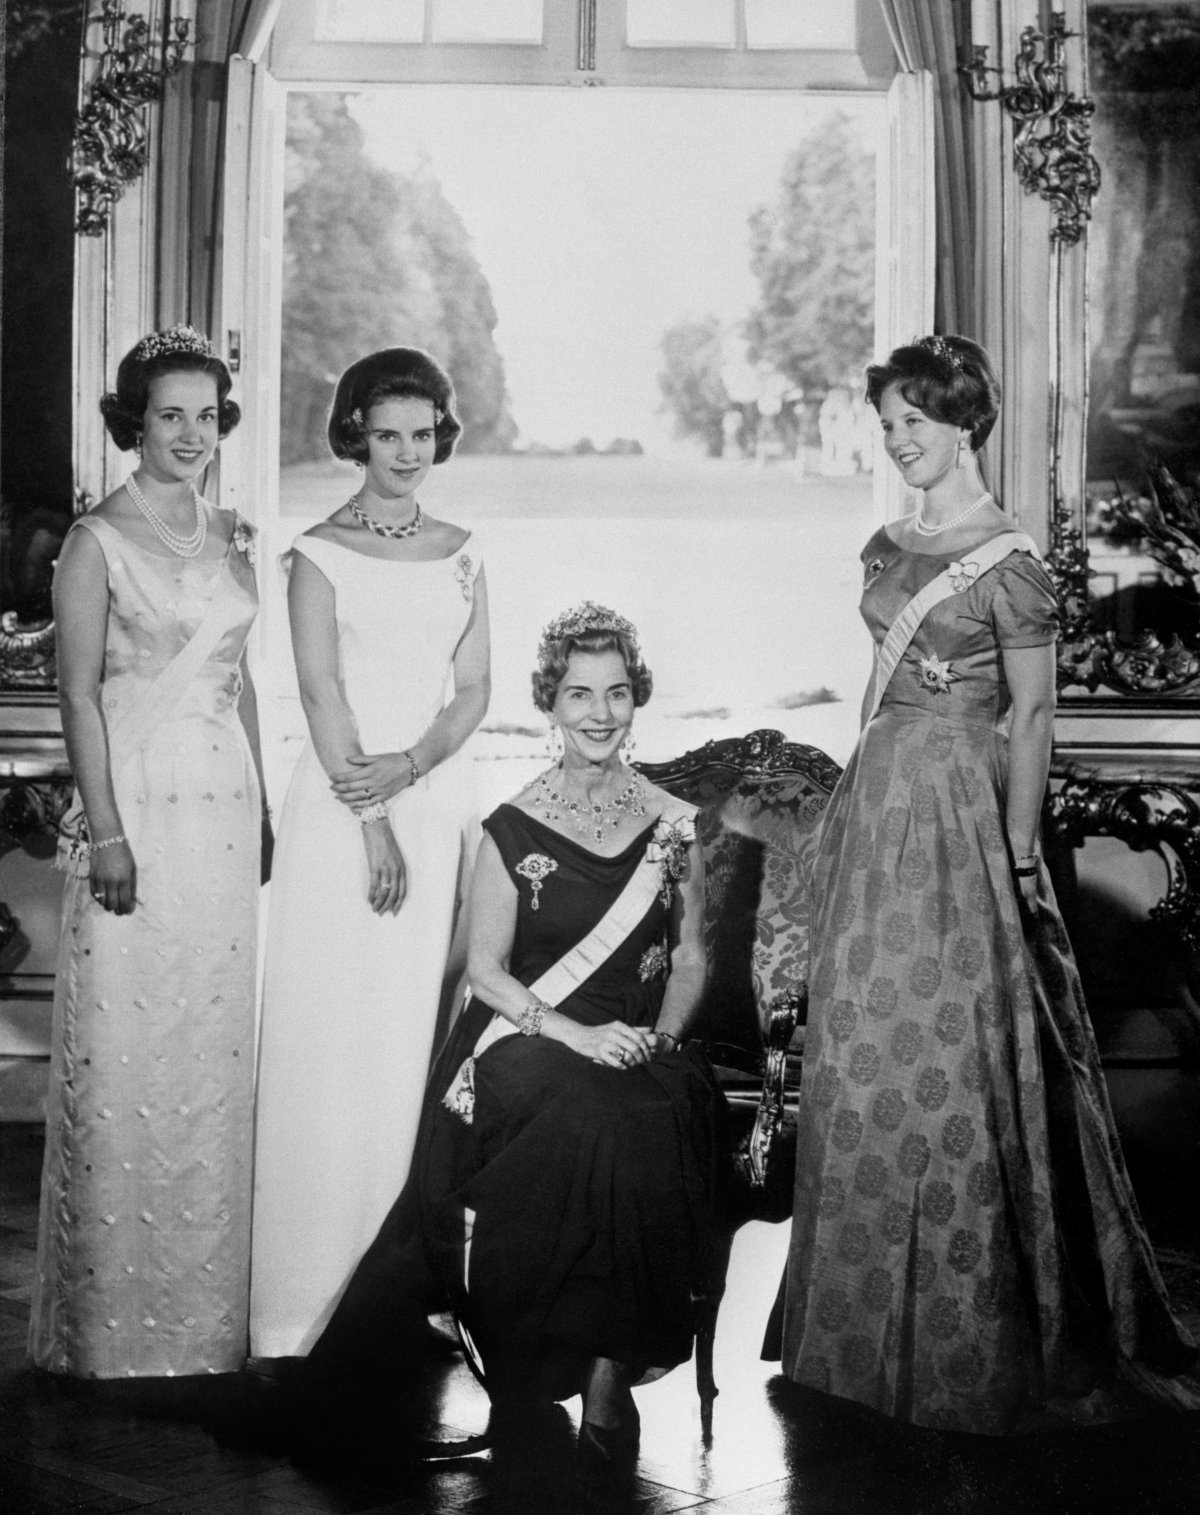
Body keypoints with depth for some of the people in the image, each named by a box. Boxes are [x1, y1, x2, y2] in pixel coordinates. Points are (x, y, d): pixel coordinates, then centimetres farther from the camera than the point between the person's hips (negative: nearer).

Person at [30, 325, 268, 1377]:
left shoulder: (232, 538, 12)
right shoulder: (98, 541, -6)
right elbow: (79, 695, -10)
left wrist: (262, 806, 13)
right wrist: (106, 834, -15)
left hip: (225, 809, 6)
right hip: (137, 805, -6)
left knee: (216, 1051, 10)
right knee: (124, 1057, -1)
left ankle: (201, 1310, 21)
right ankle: (114, 1321, 10)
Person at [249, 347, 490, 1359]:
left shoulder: (461, 553, 11)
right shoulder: (320, 553, -1)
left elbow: (474, 690, 7)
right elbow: (323, 696, -8)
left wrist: (410, 765, -11)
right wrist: (372, 823, -13)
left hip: (438, 798, 4)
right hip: (343, 801, -4)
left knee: (411, 1037, 6)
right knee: (331, 1036, -3)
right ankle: (309, 1290, 5)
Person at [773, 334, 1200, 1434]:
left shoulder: (1006, 560, -12)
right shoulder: (892, 546, 11)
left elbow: (1032, 712, -11)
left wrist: (1019, 855, -13)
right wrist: (862, 804, 16)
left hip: (955, 808, -8)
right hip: (877, 802, 8)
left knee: (945, 1053, -3)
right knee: (864, 1046, 11)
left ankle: (972, 1346, 11)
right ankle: (874, 1321, 24)